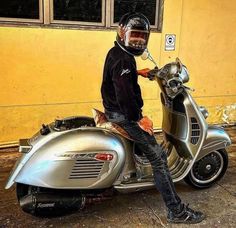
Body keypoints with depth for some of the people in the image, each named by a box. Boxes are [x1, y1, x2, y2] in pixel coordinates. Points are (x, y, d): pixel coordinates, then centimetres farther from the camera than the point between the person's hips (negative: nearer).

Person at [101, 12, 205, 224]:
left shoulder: (117, 53, 12)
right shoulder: (122, 59, -20)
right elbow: (124, 93, -29)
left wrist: (137, 72, 32)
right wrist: (138, 118, -24)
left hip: (116, 109, 11)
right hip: (123, 114, -11)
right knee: (158, 157, -11)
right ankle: (176, 210, -7)